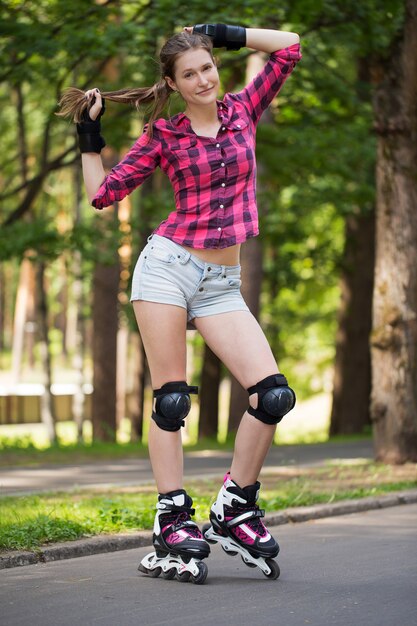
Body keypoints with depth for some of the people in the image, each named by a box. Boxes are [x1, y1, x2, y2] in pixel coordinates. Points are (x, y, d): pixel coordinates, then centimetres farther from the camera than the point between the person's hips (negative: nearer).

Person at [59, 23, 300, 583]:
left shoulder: (242, 111, 10)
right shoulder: (163, 135, 4)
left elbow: (289, 46, 11)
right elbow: (103, 192, 8)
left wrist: (224, 34, 12)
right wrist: (89, 134, 9)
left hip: (222, 284, 3)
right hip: (167, 265, -3)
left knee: (275, 395, -10)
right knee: (170, 400, -4)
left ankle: (235, 511, 2)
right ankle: (173, 524, 1)